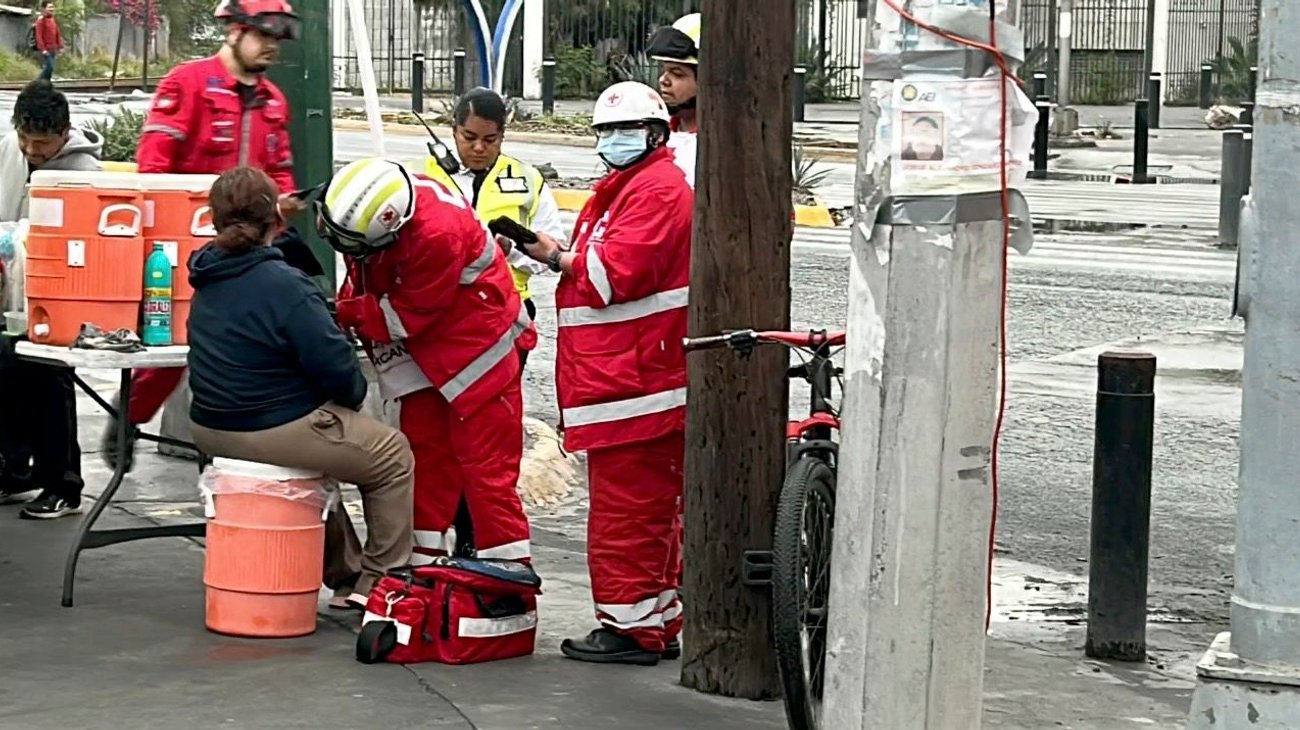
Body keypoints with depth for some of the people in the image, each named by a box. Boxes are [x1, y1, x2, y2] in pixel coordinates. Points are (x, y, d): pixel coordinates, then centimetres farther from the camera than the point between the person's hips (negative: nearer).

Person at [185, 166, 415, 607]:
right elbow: (335, 367, -20)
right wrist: (355, 391, 1)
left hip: (210, 429, 9)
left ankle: (345, 577, 40)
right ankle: (382, 580, 14)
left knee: (327, 440, 36)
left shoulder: (207, 280, 3)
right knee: (393, 456, 11)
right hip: (276, 433, -9)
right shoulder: (283, 285, -22)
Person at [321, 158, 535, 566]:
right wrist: (347, 308, -8)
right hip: (425, 353, 8)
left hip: (476, 345, -8)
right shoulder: (371, 205, -10)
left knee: (486, 467, -7)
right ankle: (421, 565, 19)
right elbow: (365, 275, 7)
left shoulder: (437, 234, -34)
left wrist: (346, 313, -21)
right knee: (423, 457, 11)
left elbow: (410, 316, -25)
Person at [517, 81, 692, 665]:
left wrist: (555, 255, -9)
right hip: (625, 380, 11)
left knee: (624, 508, -9)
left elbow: (617, 273, -18)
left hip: (633, 390, -11)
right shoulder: (620, 188, 24)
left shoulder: (658, 189, -10)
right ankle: (660, 621, 20)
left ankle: (630, 626, -6)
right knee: (651, 507, 14)